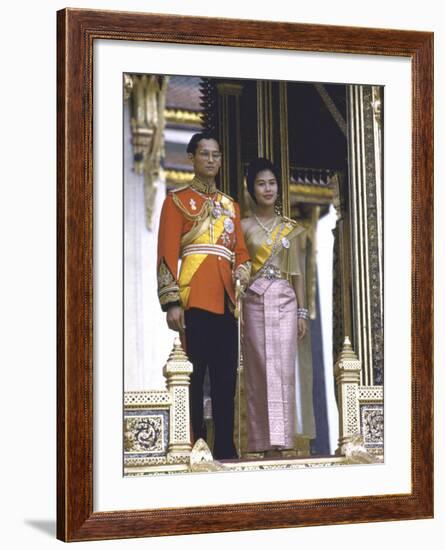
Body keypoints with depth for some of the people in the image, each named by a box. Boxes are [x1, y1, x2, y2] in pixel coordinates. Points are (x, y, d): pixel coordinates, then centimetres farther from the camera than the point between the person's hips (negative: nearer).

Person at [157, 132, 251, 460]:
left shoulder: (231, 205, 20)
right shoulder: (177, 200, 3)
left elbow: (241, 250, 22)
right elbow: (167, 253, -4)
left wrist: (243, 270, -2)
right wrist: (172, 302, -12)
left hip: (225, 300, 6)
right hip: (193, 299, -6)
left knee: (226, 377, 7)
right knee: (193, 375, -5)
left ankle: (226, 447, 13)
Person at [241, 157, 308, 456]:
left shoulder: (291, 228, 12)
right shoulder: (244, 226, 7)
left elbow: (297, 272, 12)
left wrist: (302, 311, 6)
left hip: (284, 301, 1)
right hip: (254, 301, -1)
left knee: (283, 369, -6)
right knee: (259, 371, -4)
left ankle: (280, 439, -6)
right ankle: (262, 440, -2)